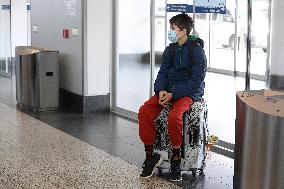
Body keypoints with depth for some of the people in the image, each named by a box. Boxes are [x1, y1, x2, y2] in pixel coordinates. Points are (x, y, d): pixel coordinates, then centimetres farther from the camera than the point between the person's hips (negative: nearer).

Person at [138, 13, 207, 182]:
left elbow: (196, 81, -15)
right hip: (168, 91, 6)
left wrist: (173, 94, -21)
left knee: (174, 116, -34)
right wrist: (161, 91, -11)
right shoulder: (170, 49, 10)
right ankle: (150, 155, -7)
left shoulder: (197, 51, -10)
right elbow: (163, 73, 11)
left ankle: (176, 158, -15)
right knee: (144, 111, -17)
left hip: (189, 93, -6)